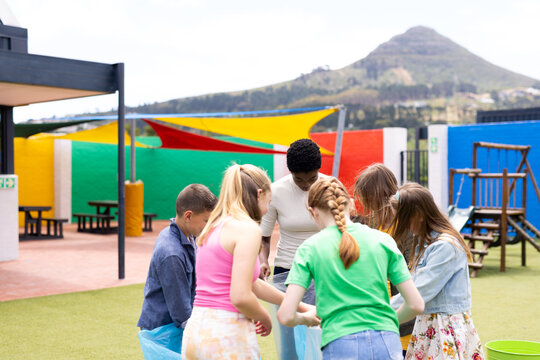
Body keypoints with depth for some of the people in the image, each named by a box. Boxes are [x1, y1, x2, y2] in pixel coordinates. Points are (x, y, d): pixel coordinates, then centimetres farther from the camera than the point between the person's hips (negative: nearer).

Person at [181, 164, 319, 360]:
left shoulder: (213, 227, 14)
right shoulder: (247, 228, -11)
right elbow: (240, 296, -19)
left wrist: (302, 308, 25)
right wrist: (266, 319, 2)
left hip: (194, 331, 8)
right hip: (227, 335, -8)